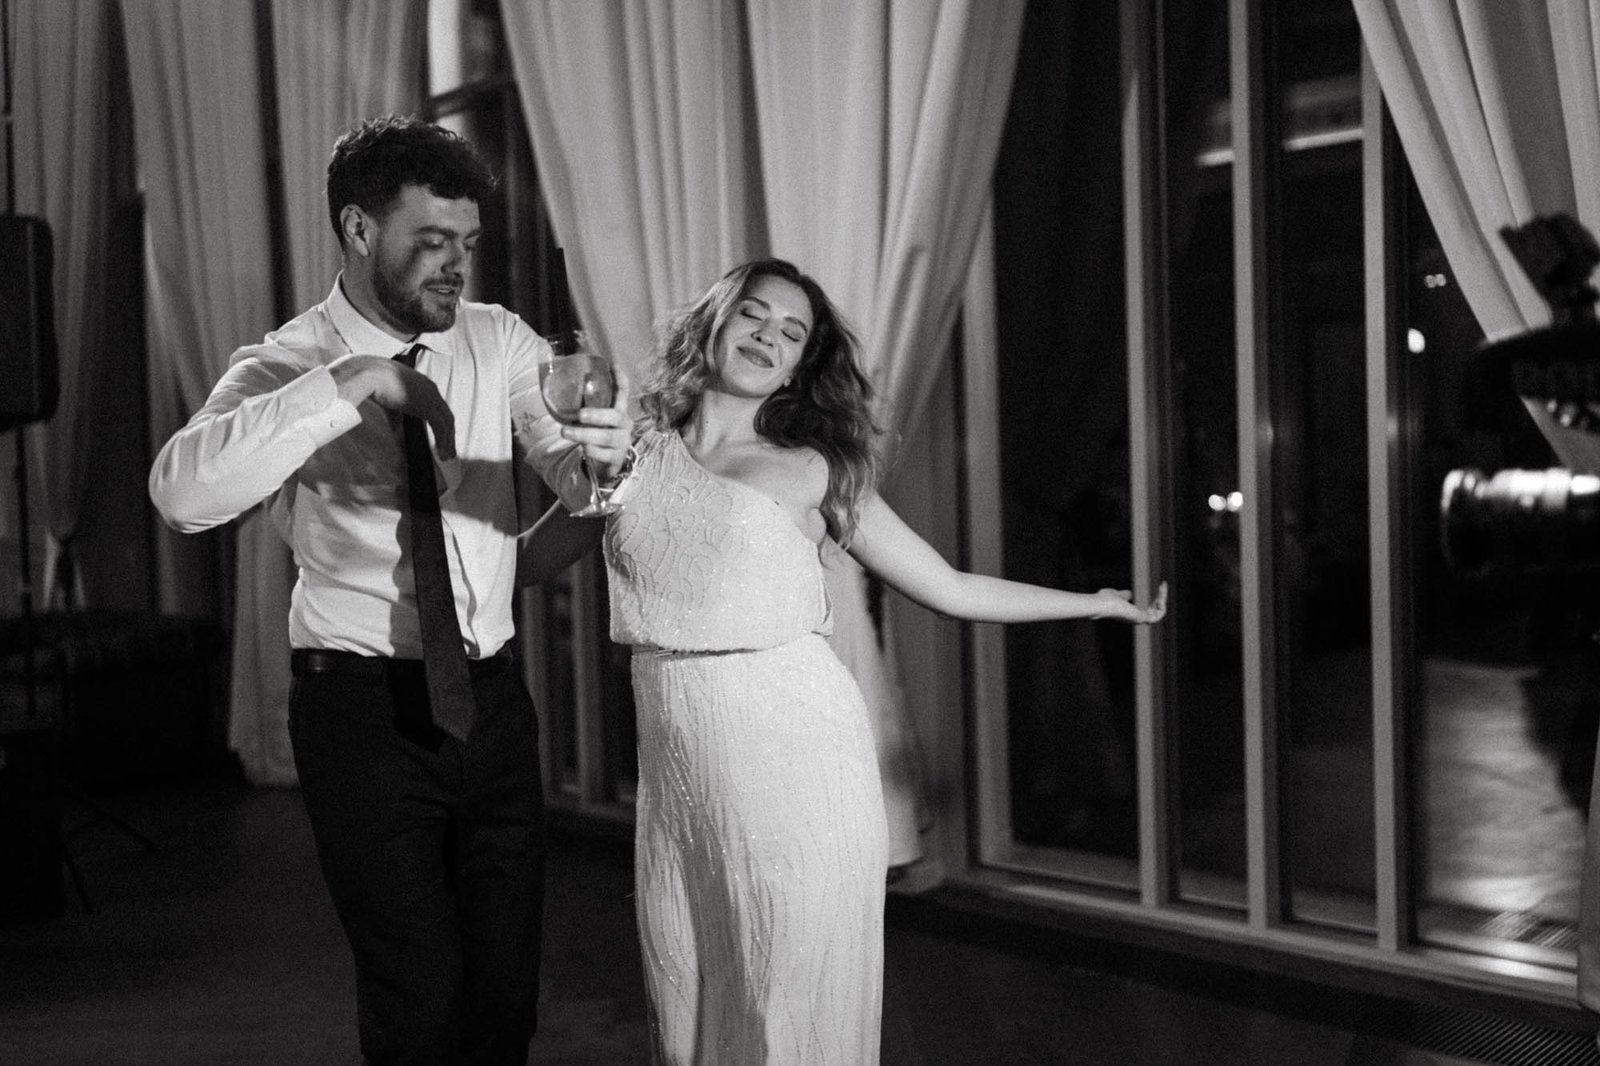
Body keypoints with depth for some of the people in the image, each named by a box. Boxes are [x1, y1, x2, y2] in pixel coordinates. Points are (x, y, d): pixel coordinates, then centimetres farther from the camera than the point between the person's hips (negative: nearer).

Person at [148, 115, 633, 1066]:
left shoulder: (500, 341, 3)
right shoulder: (285, 367, -9)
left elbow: (576, 480, -5)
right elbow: (183, 493, -28)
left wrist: (601, 451, -29)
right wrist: (347, 384, -30)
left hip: (492, 697, 4)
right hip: (364, 704, -4)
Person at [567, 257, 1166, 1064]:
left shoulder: (814, 471, 4)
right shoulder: (633, 452, 11)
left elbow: (952, 590, 7)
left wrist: (1104, 602, 8)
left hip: (795, 756, -2)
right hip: (676, 773, 2)